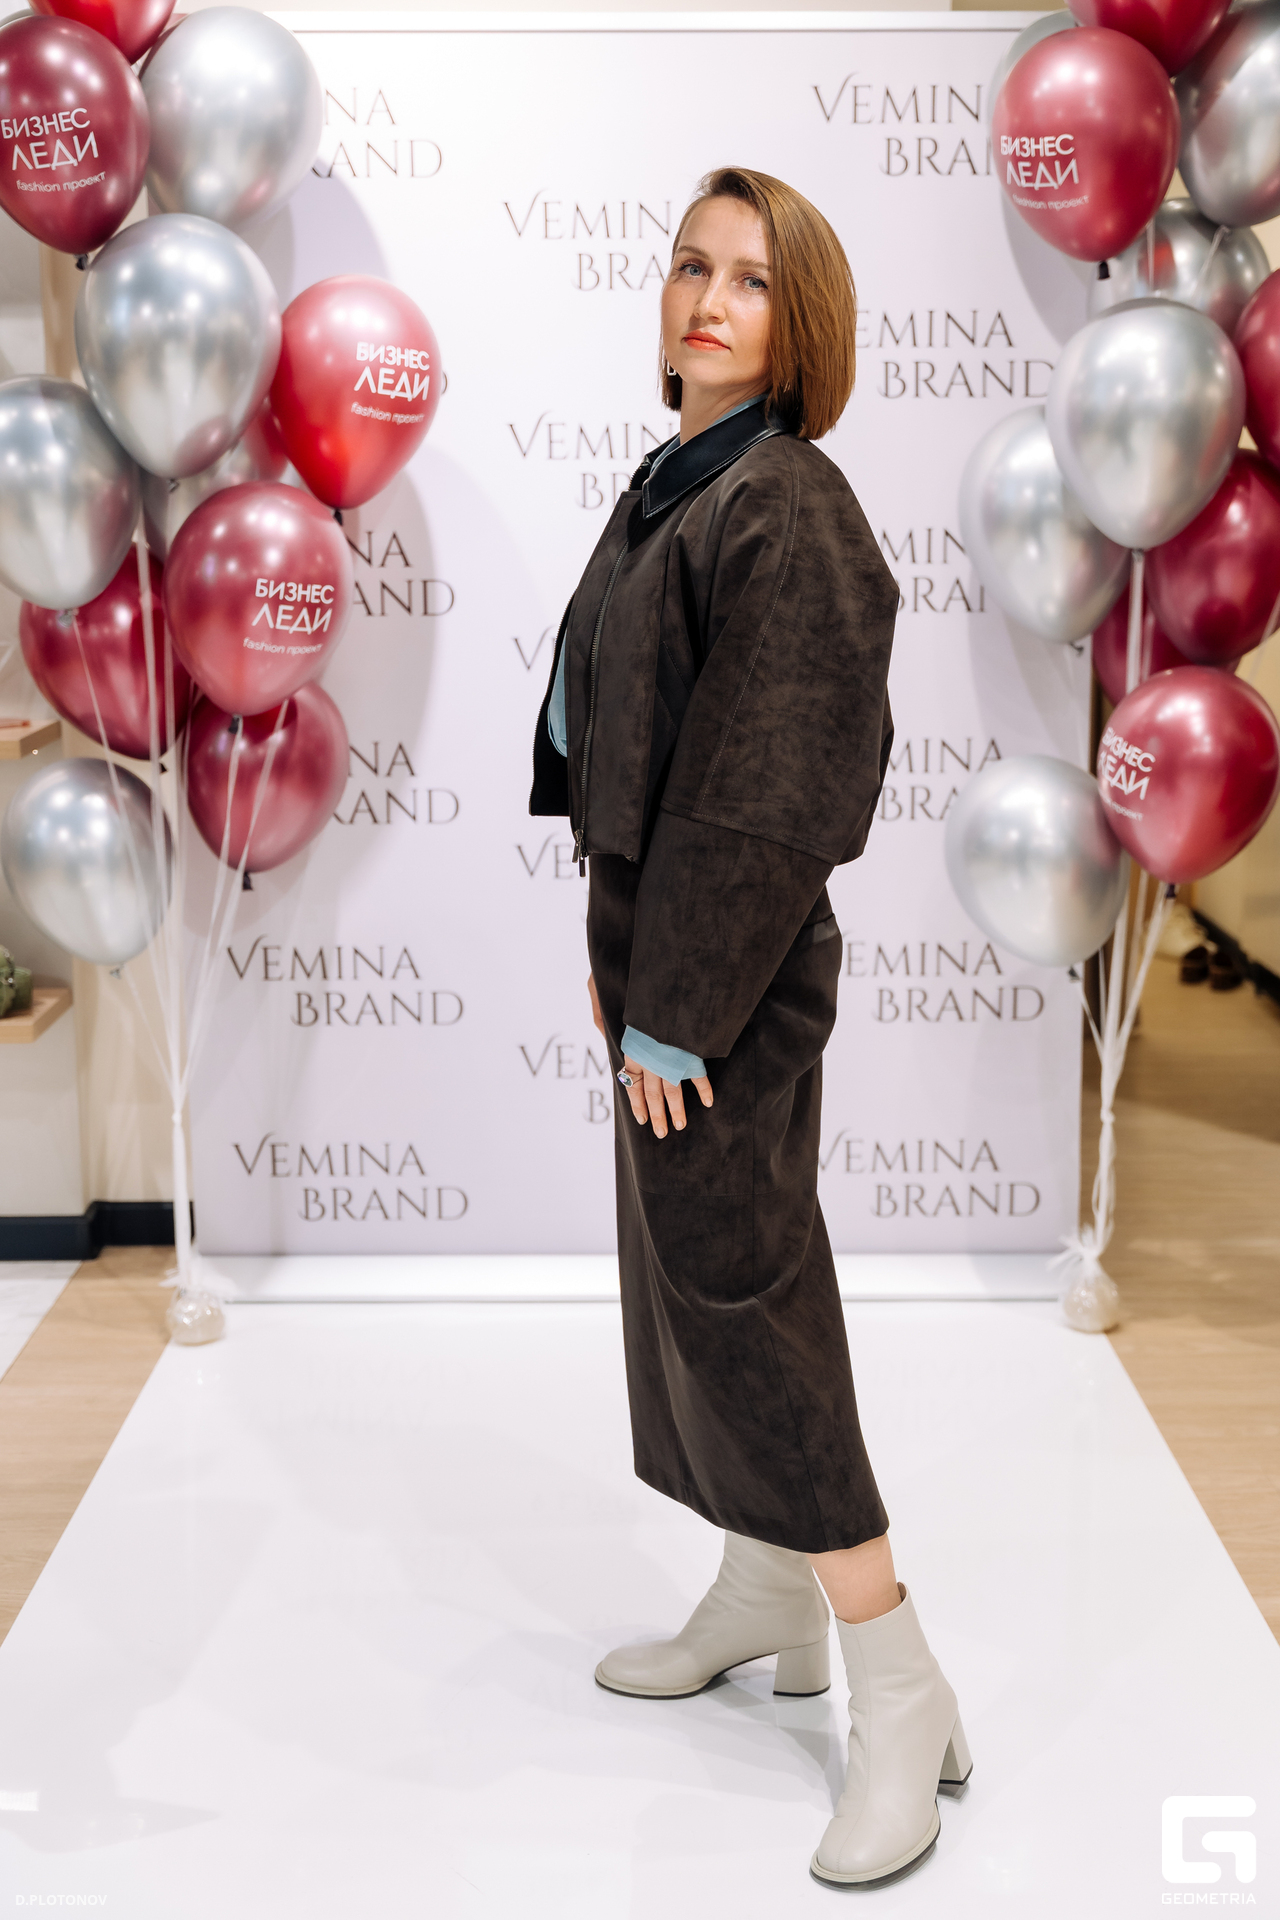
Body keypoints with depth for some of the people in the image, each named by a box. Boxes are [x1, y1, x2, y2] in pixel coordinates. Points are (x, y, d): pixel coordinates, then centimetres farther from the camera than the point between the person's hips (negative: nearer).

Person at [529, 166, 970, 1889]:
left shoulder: (788, 513, -19)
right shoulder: (677, 488, 11)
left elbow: (771, 799, -22)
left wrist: (674, 1011, -20)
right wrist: (615, 951, 14)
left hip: (735, 975, -10)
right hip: (667, 946, 10)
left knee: (740, 1299, -6)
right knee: (690, 1280, 18)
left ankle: (902, 1695, 5)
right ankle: (766, 1601, 35)